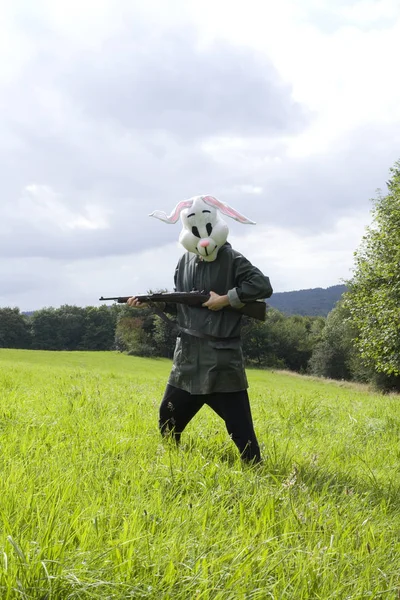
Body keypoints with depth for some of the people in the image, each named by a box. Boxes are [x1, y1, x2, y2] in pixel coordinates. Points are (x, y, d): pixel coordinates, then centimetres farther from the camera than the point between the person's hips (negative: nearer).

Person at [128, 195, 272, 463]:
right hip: (188, 358, 6)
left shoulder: (232, 259, -8)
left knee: (239, 423, -3)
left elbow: (263, 286, -16)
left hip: (222, 359, -6)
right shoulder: (185, 262, 9)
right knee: (169, 417, 18)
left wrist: (226, 299, -17)